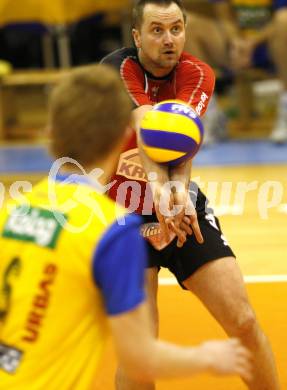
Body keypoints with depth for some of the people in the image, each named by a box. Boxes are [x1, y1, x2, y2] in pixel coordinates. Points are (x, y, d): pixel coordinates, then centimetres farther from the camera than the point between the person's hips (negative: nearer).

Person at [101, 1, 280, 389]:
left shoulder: (197, 75, -7)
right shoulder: (118, 69, -16)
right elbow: (146, 130, -33)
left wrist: (181, 190, -45)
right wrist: (159, 186, -50)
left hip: (185, 208, 3)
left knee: (243, 322, -5)